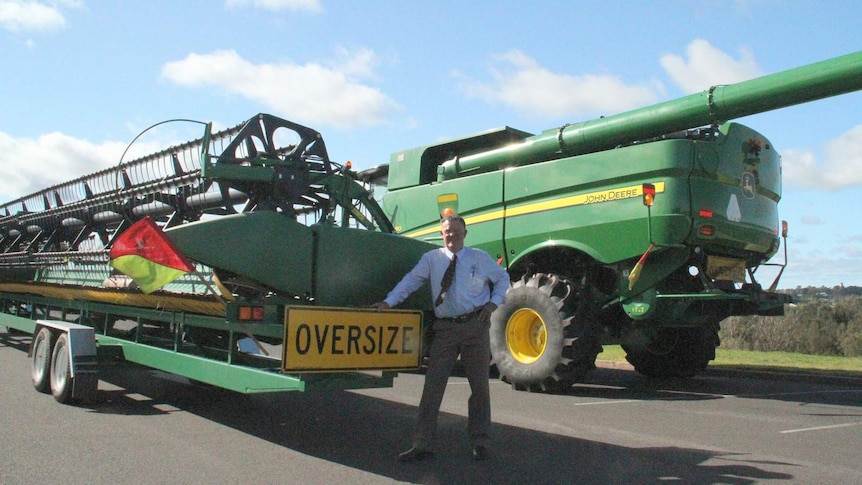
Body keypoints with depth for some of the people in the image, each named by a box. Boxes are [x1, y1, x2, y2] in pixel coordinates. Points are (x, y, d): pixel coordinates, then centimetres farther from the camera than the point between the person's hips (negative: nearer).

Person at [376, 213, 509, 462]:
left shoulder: (479, 257, 6)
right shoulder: (431, 258, 6)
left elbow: (503, 278, 16)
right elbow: (410, 281, -1)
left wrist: (494, 303, 3)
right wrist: (388, 302, -12)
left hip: (475, 325, 0)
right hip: (445, 328, 0)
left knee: (479, 385, 6)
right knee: (433, 385, -1)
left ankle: (479, 442, 19)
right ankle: (422, 444, 5)